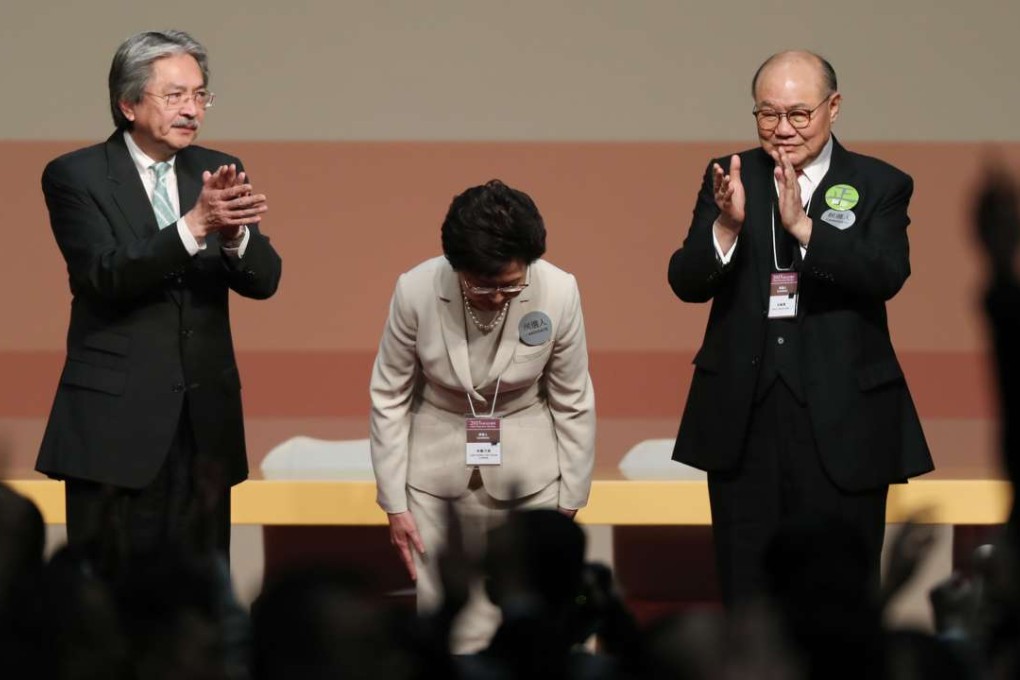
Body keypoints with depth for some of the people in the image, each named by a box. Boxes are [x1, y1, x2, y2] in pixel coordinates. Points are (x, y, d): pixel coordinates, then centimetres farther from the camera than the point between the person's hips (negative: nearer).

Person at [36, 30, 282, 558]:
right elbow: (108, 275, -18)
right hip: (116, 420, -4)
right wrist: (194, 226, -31)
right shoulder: (75, 177, -5)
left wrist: (233, 233, -24)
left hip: (204, 422, 4)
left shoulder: (217, 174, 9)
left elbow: (263, 280, -1)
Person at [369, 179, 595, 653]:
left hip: (528, 468, 0)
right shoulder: (416, 291, -18)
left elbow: (573, 403, -4)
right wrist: (394, 502, -3)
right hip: (436, 461, 0)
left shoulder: (559, 293, -18)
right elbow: (389, 399, -5)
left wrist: (569, 504, 1)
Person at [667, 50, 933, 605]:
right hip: (743, 420, 2)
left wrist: (802, 226, -28)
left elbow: (886, 275, -16)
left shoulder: (880, 186, 1)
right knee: (745, 592, 8)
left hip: (840, 424, -2)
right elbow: (687, 283, -3)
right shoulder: (730, 178, 7)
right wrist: (727, 226, -22)